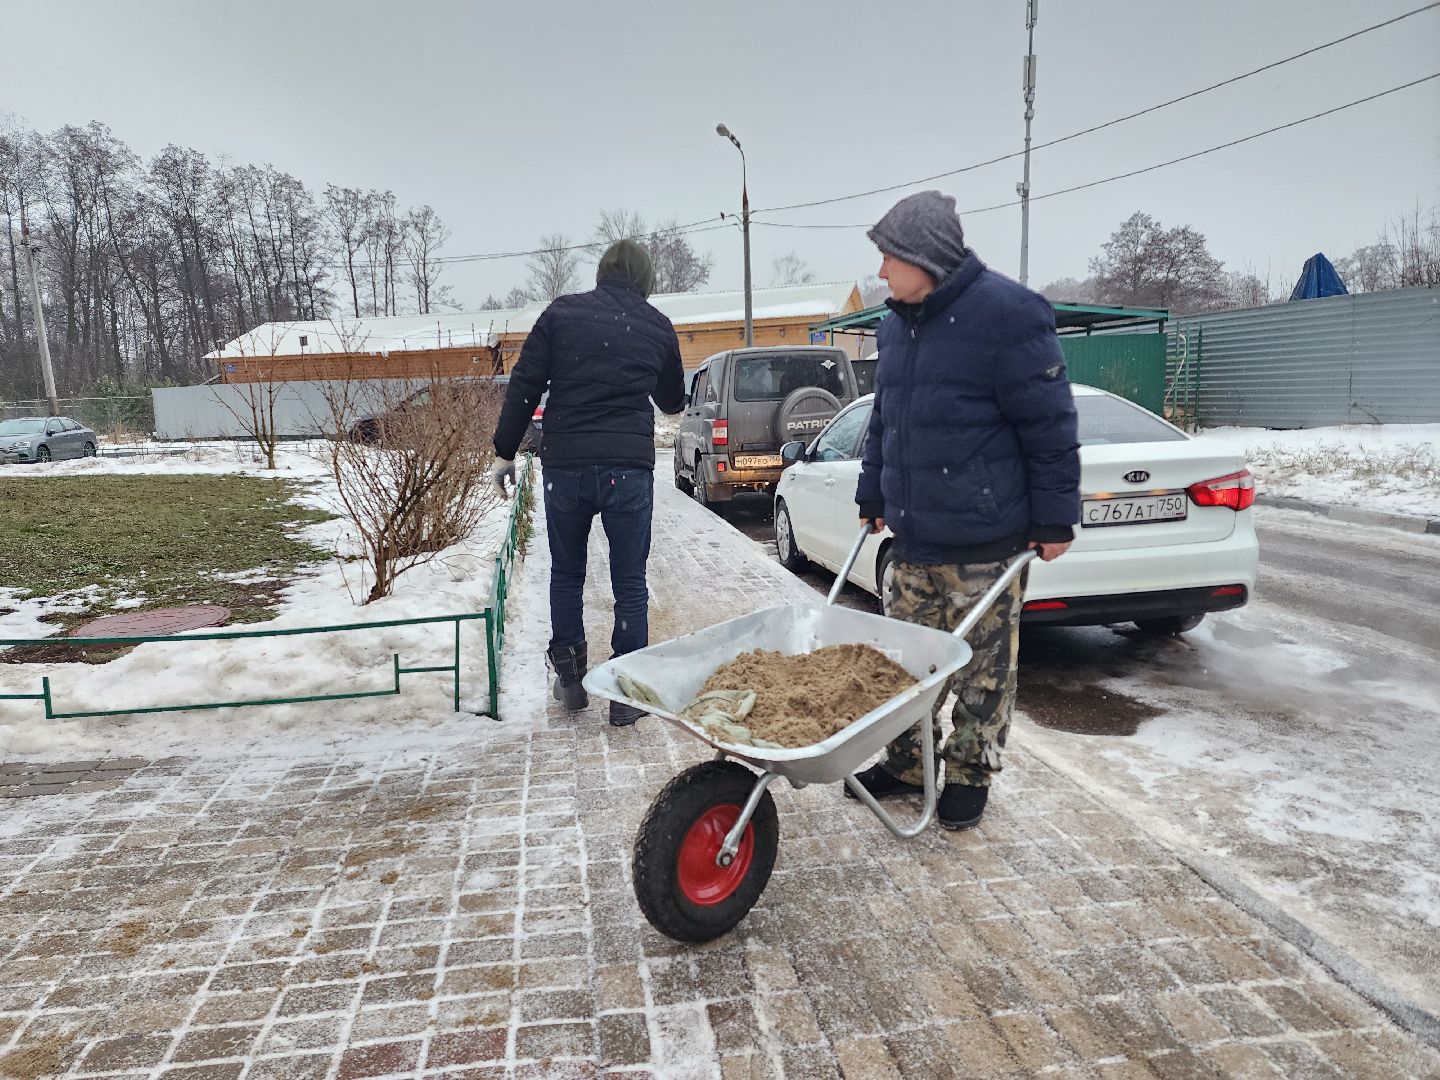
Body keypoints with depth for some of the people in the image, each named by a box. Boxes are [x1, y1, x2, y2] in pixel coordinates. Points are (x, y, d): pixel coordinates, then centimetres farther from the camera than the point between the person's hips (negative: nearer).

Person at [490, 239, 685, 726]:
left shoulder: (562, 312, 6)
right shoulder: (658, 327, 10)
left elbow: (524, 386, 0)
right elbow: (673, 401, 23)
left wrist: (505, 452, 6)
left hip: (565, 465, 0)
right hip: (629, 467, 0)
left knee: (566, 573, 18)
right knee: (629, 582, 8)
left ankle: (569, 677, 24)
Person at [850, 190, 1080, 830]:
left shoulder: (1006, 314, -12)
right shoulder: (895, 327, 11)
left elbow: (1049, 425, -11)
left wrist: (1054, 519, -10)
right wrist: (873, 497, 20)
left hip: (985, 538, -7)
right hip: (913, 536, 7)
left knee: (983, 666, 7)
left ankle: (969, 774, 24)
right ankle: (907, 762, 30)